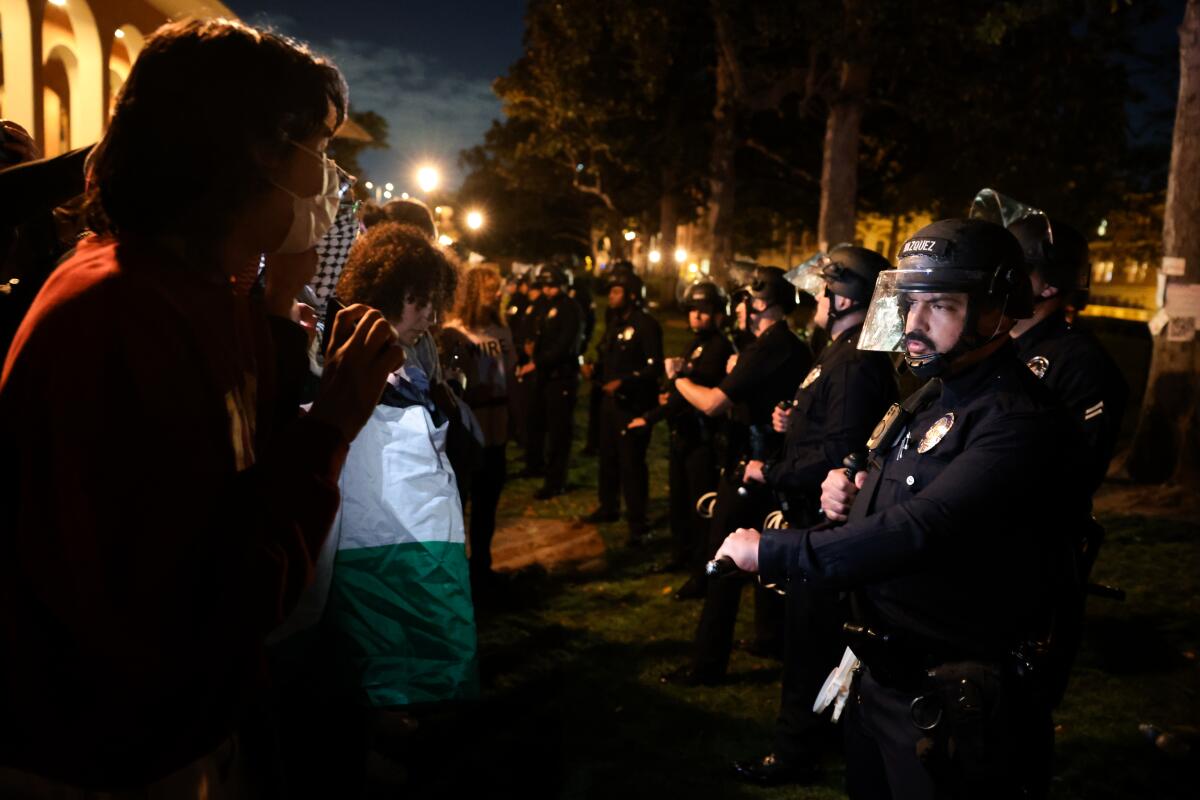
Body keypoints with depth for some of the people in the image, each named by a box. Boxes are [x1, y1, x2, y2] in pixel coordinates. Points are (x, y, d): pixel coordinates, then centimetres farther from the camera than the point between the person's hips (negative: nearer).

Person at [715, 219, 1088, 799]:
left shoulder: (1017, 423, -23)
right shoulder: (929, 397, 7)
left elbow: (920, 532, -34)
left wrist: (771, 552, -30)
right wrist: (847, 488, -3)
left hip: (950, 705, -8)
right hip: (878, 675, 9)